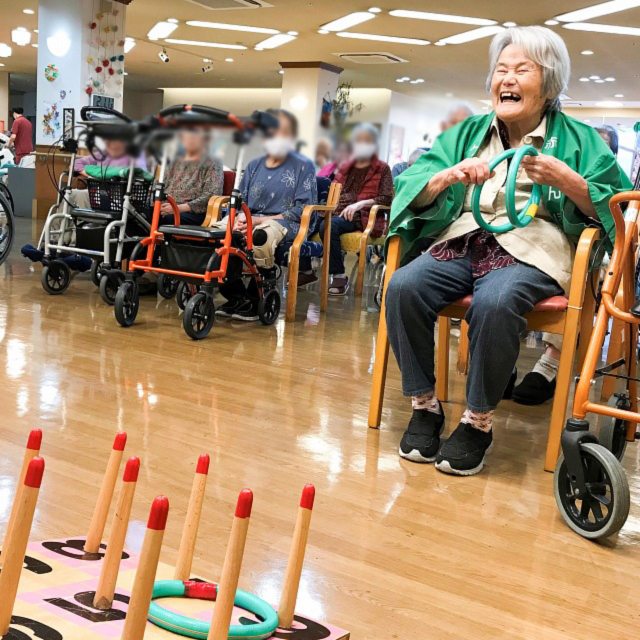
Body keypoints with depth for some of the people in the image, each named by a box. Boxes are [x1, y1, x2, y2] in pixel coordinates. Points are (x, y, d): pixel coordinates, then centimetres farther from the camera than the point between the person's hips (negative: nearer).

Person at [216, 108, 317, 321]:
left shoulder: (303, 166, 5)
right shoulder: (254, 165, 22)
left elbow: (302, 210, -4)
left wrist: (258, 220, -13)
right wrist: (239, 218, -7)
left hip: (286, 224, -5)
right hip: (250, 221, 5)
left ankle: (254, 301, -23)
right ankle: (235, 297, -15)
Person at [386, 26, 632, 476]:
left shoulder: (577, 139, 12)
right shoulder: (467, 133, 20)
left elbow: (615, 209, 5)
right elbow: (413, 195, 11)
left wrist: (567, 181, -10)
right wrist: (451, 175, -9)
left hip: (531, 250, -3)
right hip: (463, 241, 4)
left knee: (494, 303, -37)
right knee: (403, 287, -27)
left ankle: (478, 423, -18)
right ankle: (425, 406, -10)